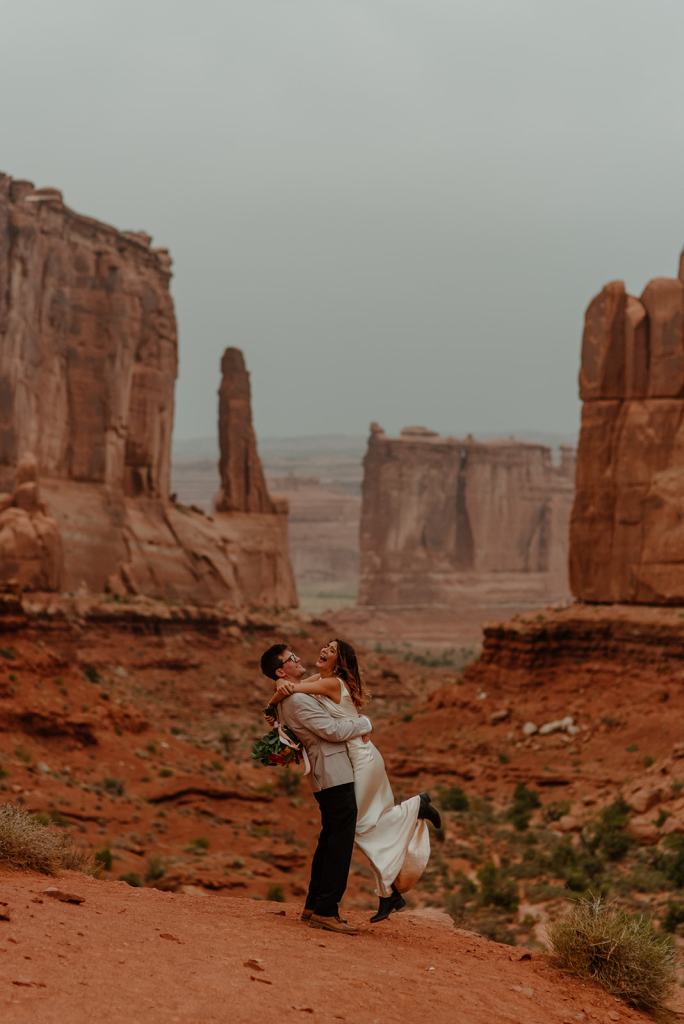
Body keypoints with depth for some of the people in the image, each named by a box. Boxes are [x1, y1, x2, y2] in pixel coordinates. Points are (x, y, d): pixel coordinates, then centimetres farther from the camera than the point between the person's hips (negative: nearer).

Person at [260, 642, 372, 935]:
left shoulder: (291, 698, 15)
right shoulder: (297, 700, -17)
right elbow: (333, 730, -21)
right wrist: (364, 723, -6)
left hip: (326, 778, 10)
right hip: (336, 777, -10)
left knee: (330, 842, 16)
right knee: (340, 845, -8)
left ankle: (313, 906, 21)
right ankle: (325, 911, -8)